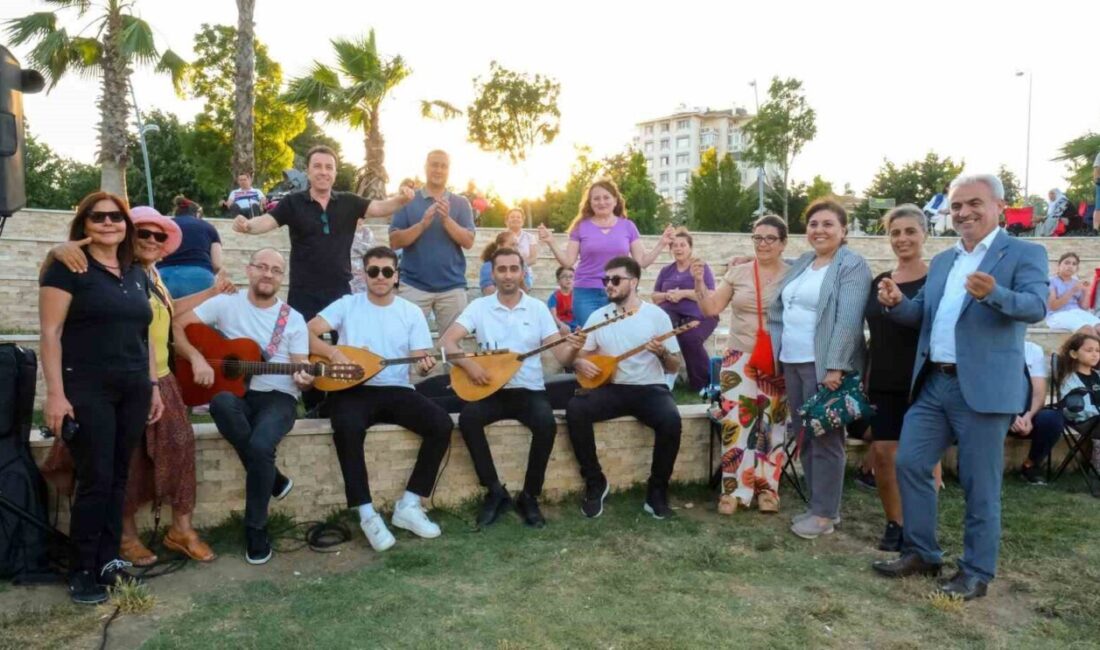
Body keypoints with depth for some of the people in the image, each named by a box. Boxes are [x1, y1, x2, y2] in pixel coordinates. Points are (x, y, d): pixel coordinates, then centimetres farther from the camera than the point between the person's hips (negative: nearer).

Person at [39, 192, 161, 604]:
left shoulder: (137, 274, 15)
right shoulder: (67, 268, -4)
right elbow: (50, 332, -9)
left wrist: (153, 386, 15)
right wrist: (56, 393, -16)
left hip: (132, 390, 6)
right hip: (87, 390, -6)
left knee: (118, 478, 9)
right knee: (95, 480, -4)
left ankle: (108, 559, 20)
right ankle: (81, 571, 9)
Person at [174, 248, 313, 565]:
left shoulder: (294, 320, 5)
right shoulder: (225, 304, 5)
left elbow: (300, 368, 2)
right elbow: (176, 324, 3)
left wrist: (303, 379, -23)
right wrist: (196, 358, -13)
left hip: (277, 396, -1)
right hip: (236, 392, 1)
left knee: (260, 444, -32)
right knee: (221, 403, -37)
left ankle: (256, 529, -9)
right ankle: (273, 477, -17)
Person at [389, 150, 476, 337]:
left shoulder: (461, 203, 9)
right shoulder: (408, 201, 6)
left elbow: (468, 242, 0)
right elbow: (395, 242, -1)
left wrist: (447, 220, -14)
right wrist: (423, 224, -15)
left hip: (452, 286, 1)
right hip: (414, 285, -1)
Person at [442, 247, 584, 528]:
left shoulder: (538, 308, 3)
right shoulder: (479, 307, 2)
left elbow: (562, 357, -2)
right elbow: (446, 342, -6)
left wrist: (574, 348, -25)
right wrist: (469, 364, -23)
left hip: (530, 391, 0)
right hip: (492, 391, 0)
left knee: (546, 423, -30)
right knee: (468, 417, -30)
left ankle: (529, 496, -9)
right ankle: (495, 492, -12)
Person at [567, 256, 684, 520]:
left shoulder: (657, 315, -1)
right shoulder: (598, 316, 7)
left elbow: (674, 367, 1)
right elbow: (579, 354, 13)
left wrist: (662, 353, -20)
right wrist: (579, 363, -11)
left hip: (650, 389, -2)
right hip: (612, 389, 2)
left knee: (671, 419, -34)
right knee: (575, 409, -26)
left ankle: (657, 490, -10)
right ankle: (595, 483, -9)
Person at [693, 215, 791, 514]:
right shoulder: (737, 272, 5)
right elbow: (711, 308, 5)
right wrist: (699, 281, -8)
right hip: (739, 358, 1)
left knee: (772, 424, 6)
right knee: (736, 421, -6)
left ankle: (766, 488, 17)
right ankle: (734, 489, 2)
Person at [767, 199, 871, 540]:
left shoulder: (852, 266, -8)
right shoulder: (801, 263, 16)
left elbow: (848, 320, -17)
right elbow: (781, 309, 19)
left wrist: (835, 367, -24)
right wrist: (777, 356, 14)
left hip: (824, 366, -8)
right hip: (793, 363, 8)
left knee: (824, 438, -2)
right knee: (805, 436, 12)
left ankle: (825, 514, 9)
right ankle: (819, 504, 25)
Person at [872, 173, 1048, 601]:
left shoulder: (1025, 254, -3)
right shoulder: (942, 261, 15)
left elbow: (1037, 307, -18)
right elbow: (921, 316, 15)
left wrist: (993, 293, -38)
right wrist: (896, 304, -8)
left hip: (983, 388, -6)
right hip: (933, 384, 6)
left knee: (980, 485, 3)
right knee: (909, 464, 8)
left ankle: (976, 573, 18)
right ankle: (921, 553, 23)